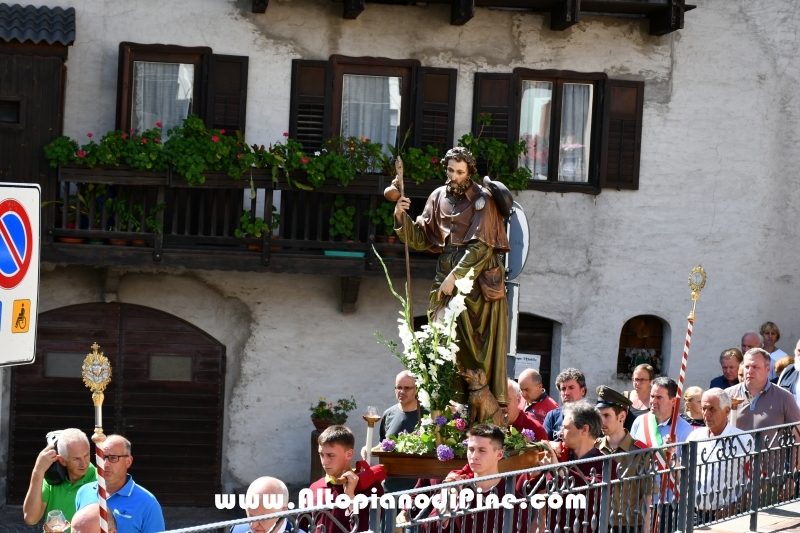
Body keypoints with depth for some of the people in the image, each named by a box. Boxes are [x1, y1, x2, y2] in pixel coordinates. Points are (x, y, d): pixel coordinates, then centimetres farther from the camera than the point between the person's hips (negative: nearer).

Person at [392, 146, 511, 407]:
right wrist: (402, 217, -7)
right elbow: (421, 240, 10)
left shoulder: (482, 199, -5)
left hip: (478, 277, -4)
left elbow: (482, 246, -12)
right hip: (446, 274, 5)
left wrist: (455, 276, -18)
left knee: (480, 345, -6)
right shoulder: (438, 197, 9)